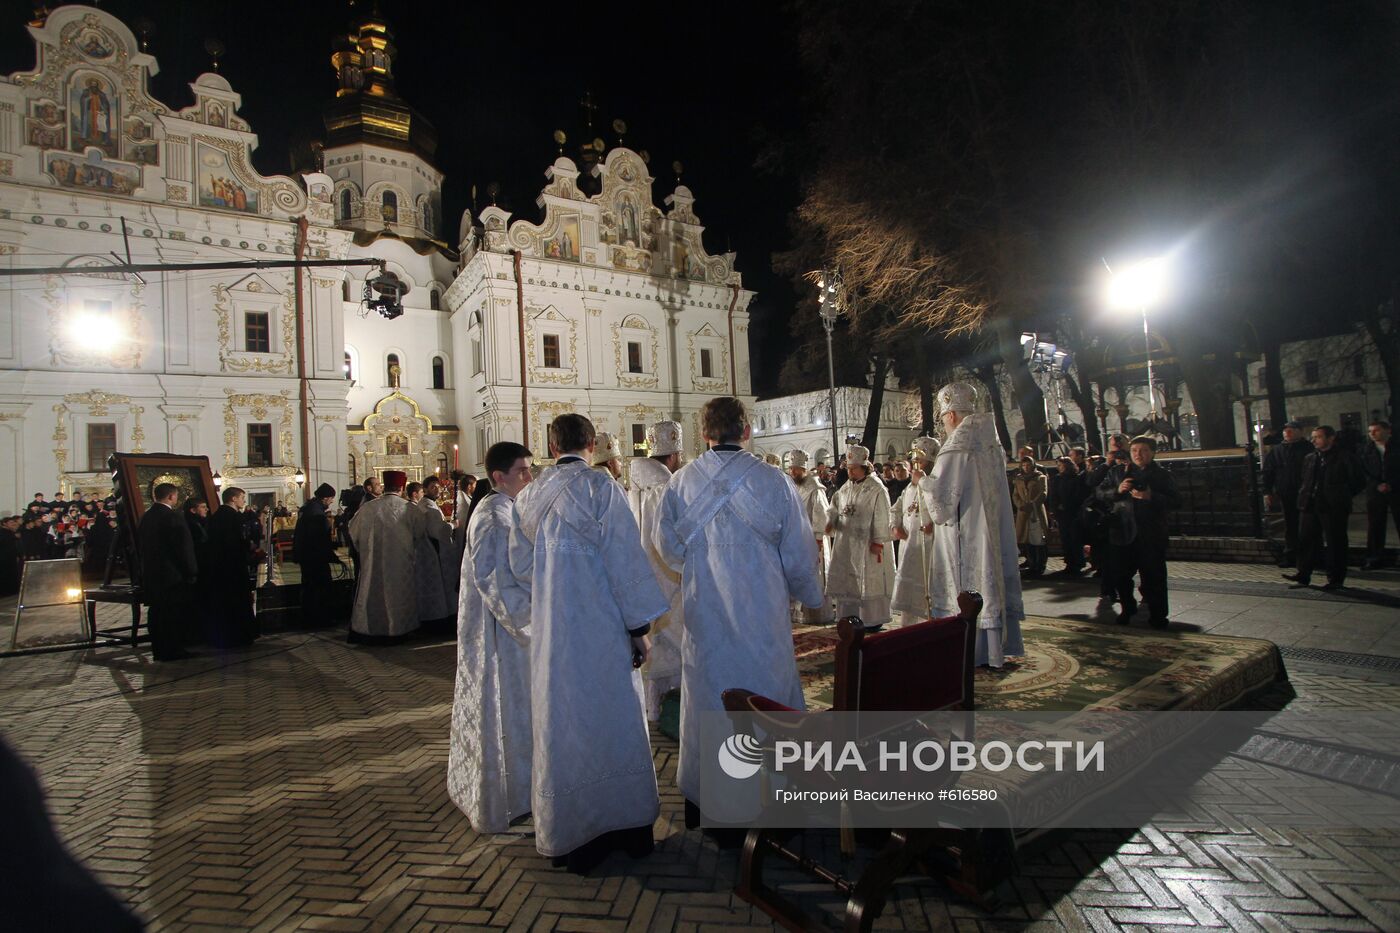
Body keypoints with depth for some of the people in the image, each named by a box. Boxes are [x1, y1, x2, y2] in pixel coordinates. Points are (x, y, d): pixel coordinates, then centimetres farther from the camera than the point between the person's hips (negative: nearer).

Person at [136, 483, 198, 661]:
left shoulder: (145, 517, 9)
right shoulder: (171, 516, -16)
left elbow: (139, 546, 16)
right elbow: (184, 548, -17)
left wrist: (147, 567, 23)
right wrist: (191, 571, -9)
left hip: (150, 574, 8)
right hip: (172, 573, -8)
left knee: (156, 613, 13)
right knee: (172, 613, -2)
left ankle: (158, 649, 19)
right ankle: (171, 650, 1)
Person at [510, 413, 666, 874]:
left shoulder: (529, 496, 5)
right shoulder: (601, 486, -11)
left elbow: (520, 564, 11)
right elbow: (625, 559, -13)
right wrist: (640, 625, -7)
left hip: (549, 630, 5)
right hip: (600, 626, -5)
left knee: (561, 721, 13)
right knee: (612, 719, 9)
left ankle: (567, 835, 25)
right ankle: (623, 825, 21)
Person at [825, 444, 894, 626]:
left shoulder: (877, 489, -9)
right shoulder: (845, 488, 12)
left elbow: (881, 518, -12)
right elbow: (834, 508, 13)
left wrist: (878, 542, -16)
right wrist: (830, 523, -7)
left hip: (867, 546, -7)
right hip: (845, 545, 7)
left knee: (869, 583, 0)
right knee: (845, 582, 11)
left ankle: (873, 620, 11)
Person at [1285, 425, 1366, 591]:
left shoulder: (1345, 458, -3)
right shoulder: (1309, 458, 13)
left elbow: (1359, 482, 0)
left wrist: (1341, 497, 1)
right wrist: (1304, 496, 9)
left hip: (1333, 509, -5)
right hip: (1309, 507, 5)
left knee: (1335, 543, 3)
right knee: (1305, 540, 5)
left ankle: (1335, 579, 11)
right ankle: (1303, 575, 10)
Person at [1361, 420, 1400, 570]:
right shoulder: (1366, 449, 8)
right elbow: (1363, 472, 5)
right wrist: (1377, 485, -7)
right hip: (1375, 492, 2)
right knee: (1375, 526, 2)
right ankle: (1375, 559, 8)